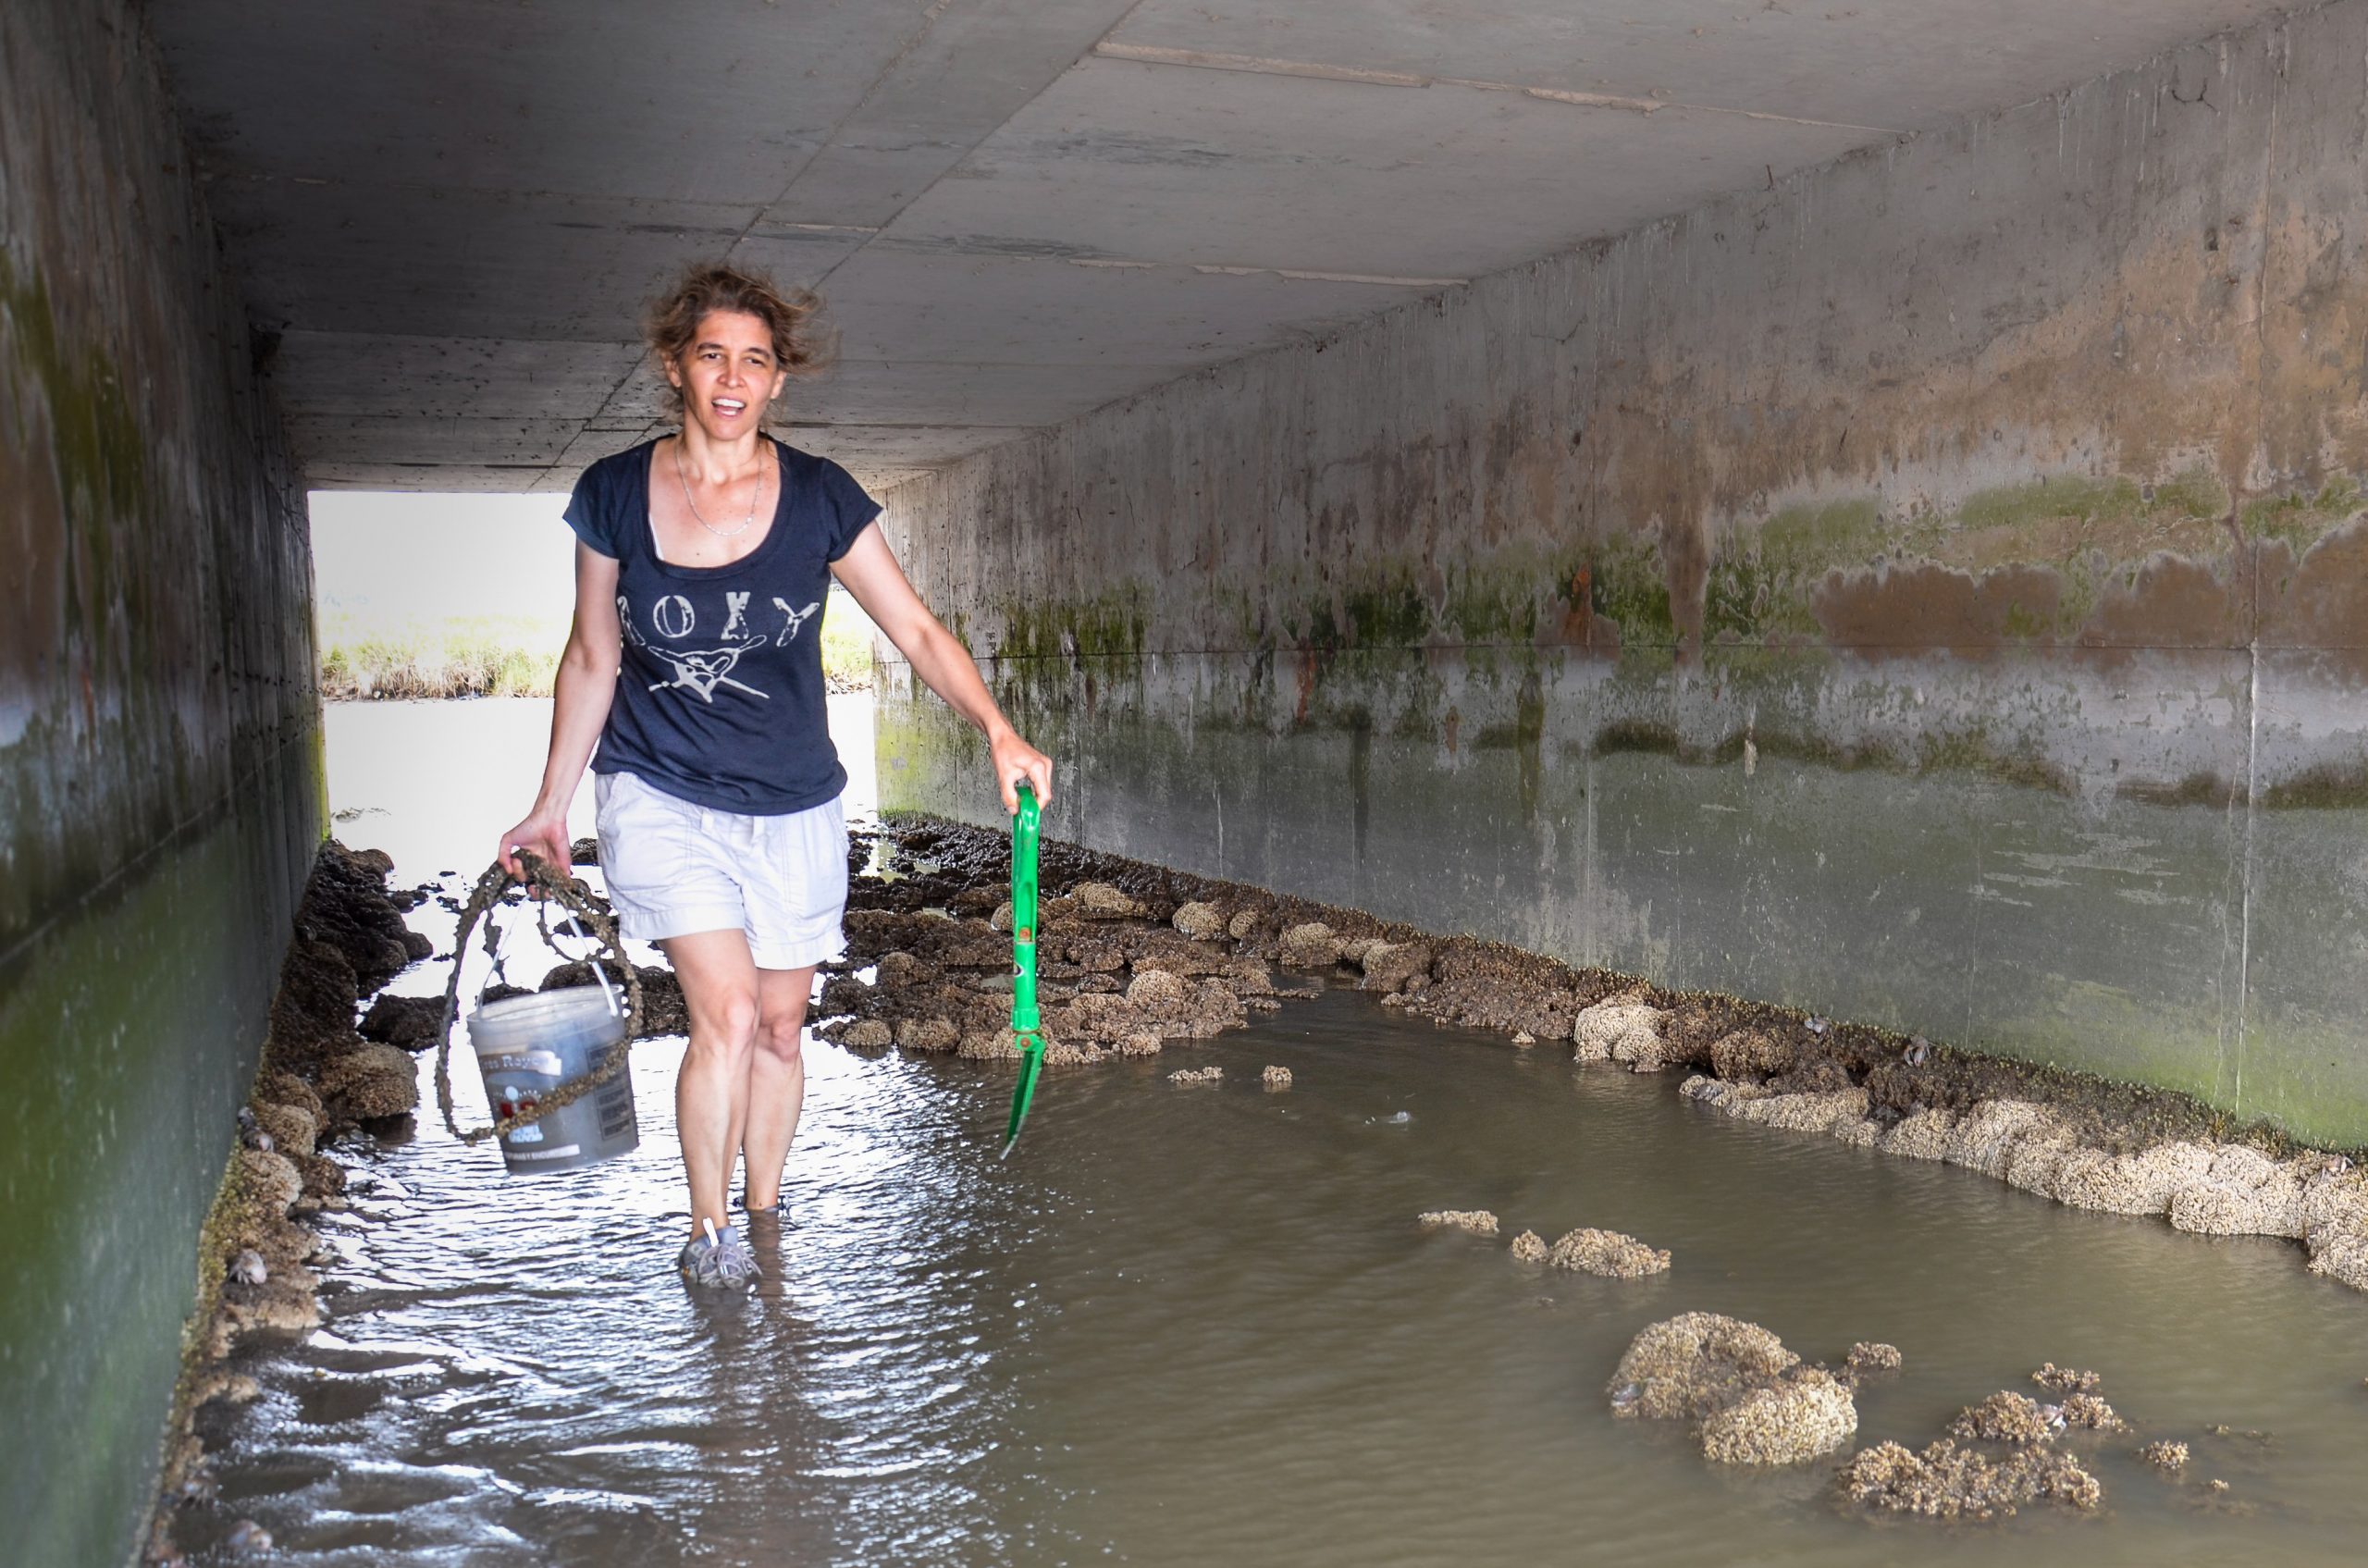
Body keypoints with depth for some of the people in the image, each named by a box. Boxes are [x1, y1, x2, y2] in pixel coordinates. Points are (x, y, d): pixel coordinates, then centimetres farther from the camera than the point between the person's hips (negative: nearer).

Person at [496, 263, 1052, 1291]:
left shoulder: (819, 500, -5)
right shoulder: (614, 495, -4)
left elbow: (917, 632, -5)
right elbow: (592, 659, 6)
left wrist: (996, 729, -21)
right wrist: (552, 803, 10)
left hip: (793, 808, 2)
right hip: (659, 797, -1)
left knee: (779, 1027, 10)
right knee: (726, 1010, -13)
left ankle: (762, 1218, 31)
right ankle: (707, 1237, 8)